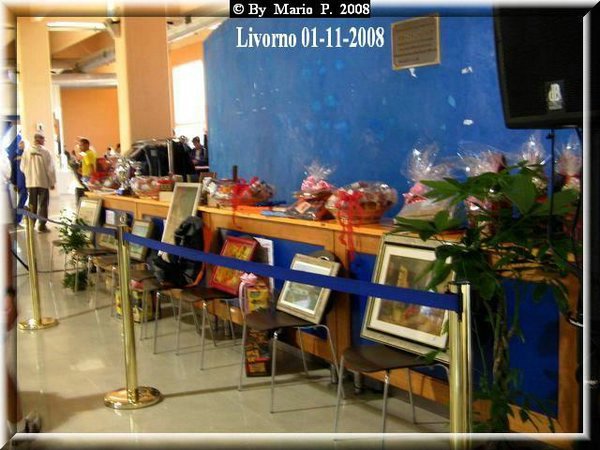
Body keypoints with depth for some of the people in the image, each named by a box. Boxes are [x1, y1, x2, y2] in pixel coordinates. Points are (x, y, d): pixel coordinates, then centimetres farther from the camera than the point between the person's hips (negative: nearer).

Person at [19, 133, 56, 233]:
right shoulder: (45, 152, -11)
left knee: (32, 205, 13)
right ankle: (42, 225, 2)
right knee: (43, 204, 4)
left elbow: (22, 167, 2)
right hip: (43, 182, -3)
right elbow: (50, 168, -9)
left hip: (30, 182, 3)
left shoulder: (27, 151, -4)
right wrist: (52, 182, 0)